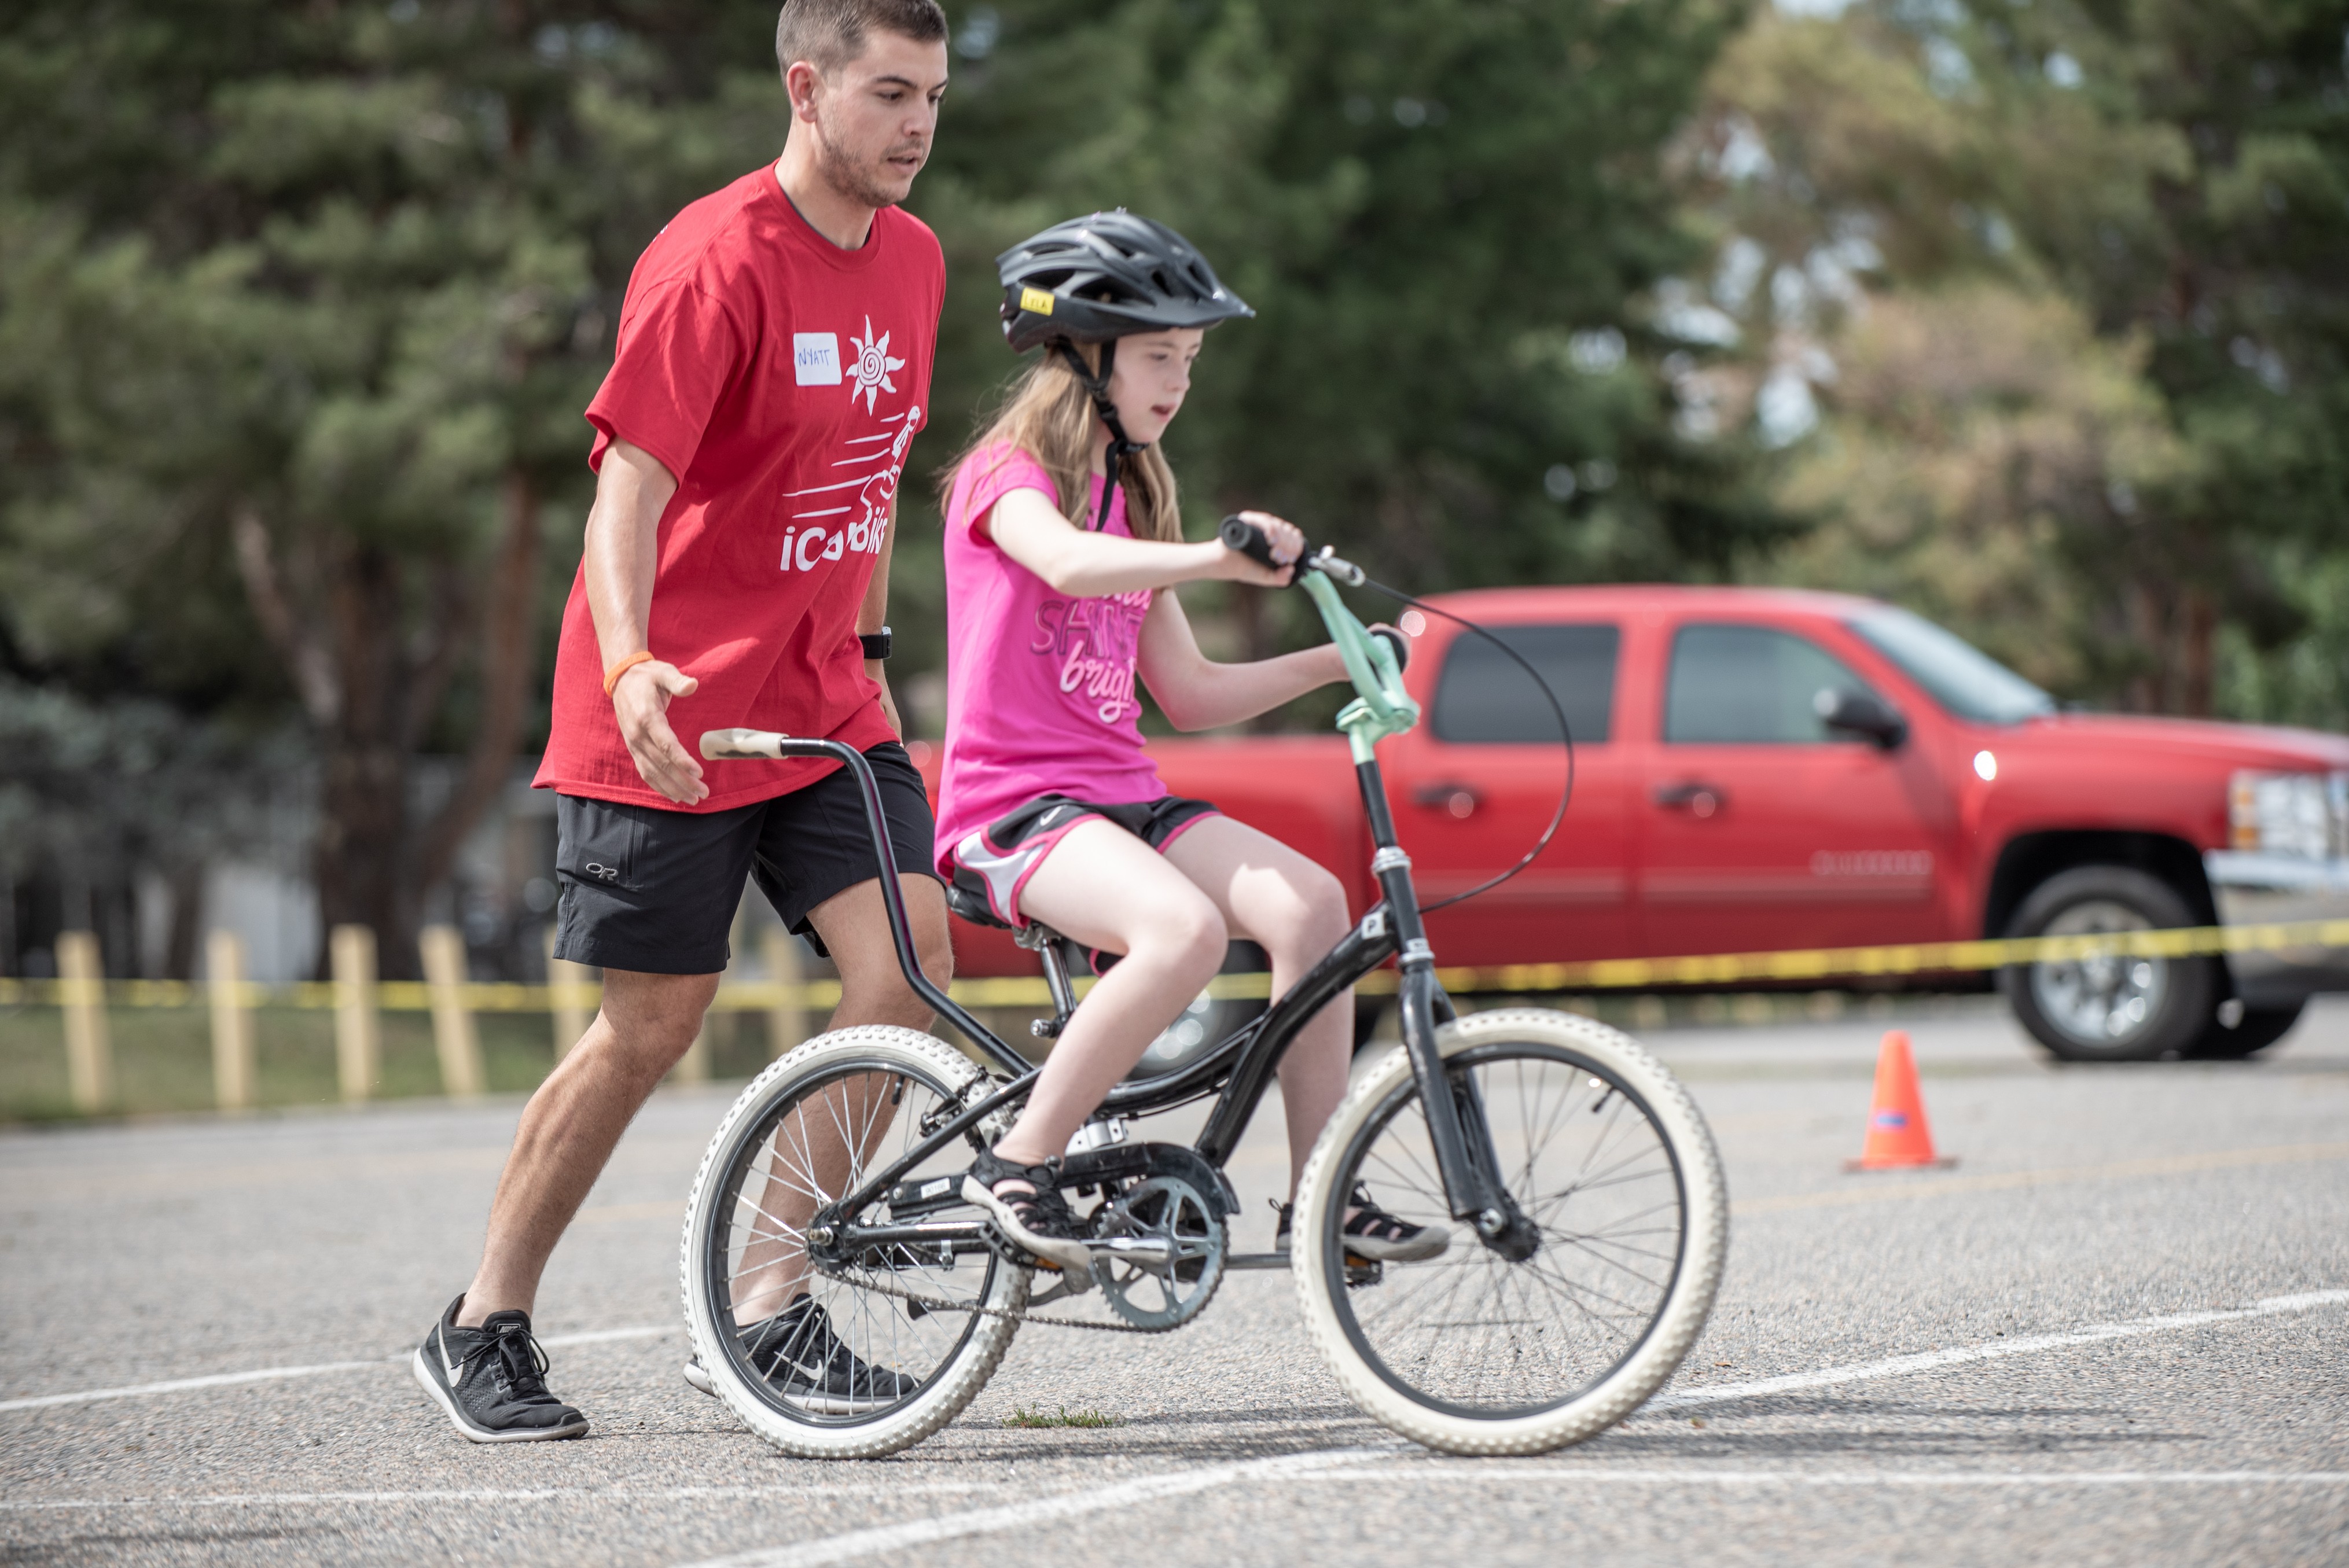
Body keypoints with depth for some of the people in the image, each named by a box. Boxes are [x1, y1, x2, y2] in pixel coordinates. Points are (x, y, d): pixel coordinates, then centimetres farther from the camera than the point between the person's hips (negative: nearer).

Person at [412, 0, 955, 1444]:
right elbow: (630, 486, -23)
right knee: (654, 1029, -1)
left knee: (908, 968, -10)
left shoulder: (911, 259, 7)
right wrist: (630, 669, -37)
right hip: (673, 714, -6)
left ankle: (768, 1301, 3)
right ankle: (484, 1330, 16)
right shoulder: (715, 265, -17)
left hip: (822, 702, 6)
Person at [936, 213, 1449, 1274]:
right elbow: (1067, 563, -30)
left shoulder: (1128, 497, 20)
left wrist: (1330, 663, 5)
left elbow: (1190, 694, 18)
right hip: (1012, 803, -7)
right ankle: (1019, 1167, -21)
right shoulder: (1010, 474, -4)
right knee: (1185, 928, -33)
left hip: (1117, 794, 7)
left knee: (1309, 902, -17)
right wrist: (1219, 559, -44)